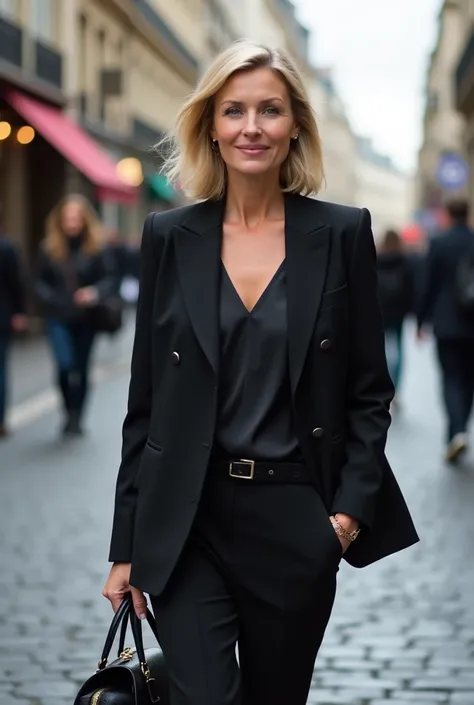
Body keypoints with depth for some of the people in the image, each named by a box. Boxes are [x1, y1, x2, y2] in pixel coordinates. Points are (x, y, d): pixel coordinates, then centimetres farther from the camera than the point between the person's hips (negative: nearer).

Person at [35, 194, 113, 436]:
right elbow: (39, 280, 6)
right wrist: (50, 298, -11)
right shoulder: (49, 248, -2)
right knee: (65, 365, -13)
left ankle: (77, 418, 20)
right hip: (58, 317, 0)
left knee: (81, 368, 6)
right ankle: (69, 414, 8)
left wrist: (95, 292, -19)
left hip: (85, 318, 0)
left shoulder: (94, 249, -5)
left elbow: (107, 278, 0)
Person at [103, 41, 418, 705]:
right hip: (187, 523, 0)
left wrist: (352, 505, -8)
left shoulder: (342, 232, 0)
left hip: (296, 522, 0)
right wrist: (126, 546, 4)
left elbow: (370, 392, 4)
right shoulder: (170, 236, 3)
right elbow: (144, 403, 5)